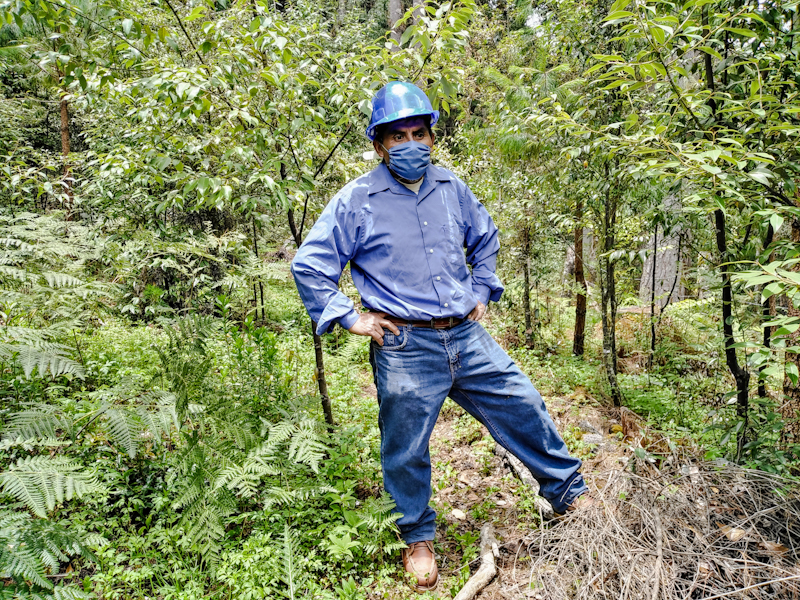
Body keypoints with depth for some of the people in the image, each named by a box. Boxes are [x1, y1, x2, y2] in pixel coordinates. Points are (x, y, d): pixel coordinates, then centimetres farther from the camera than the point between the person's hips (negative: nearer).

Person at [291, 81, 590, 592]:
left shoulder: (452, 188, 9)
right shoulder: (356, 201, -6)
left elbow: (485, 238, 26)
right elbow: (309, 265, -3)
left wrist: (482, 290, 16)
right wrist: (349, 318, -7)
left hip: (468, 338, 4)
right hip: (405, 350, -4)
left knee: (524, 408, 10)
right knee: (407, 451, 8)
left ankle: (571, 493, 35)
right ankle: (418, 538, 35)